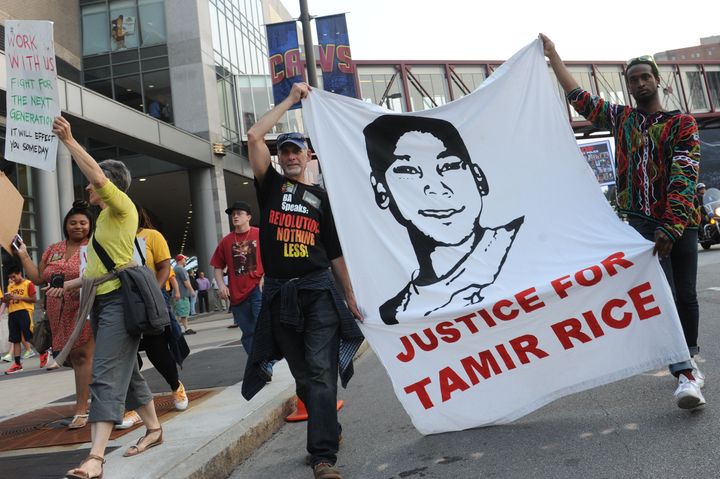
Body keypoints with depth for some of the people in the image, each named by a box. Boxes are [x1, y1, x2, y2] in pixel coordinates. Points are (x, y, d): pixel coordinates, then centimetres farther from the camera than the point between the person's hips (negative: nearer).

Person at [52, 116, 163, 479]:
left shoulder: (122, 206, -5)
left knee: (106, 376, -14)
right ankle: (154, 429, 27)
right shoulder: (104, 218, 19)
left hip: (119, 300, -10)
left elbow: (99, 177, -22)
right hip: (101, 301, 10)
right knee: (125, 371, 15)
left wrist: (69, 141, -17)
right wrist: (69, 285, 21)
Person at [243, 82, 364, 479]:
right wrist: (290, 99, 3)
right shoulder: (270, 185, 10)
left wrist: (350, 295, 10)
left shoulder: (321, 197, 11)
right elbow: (254, 136, -3)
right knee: (303, 375, 11)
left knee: (321, 372, -10)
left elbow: (336, 252, 12)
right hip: (279, 294, 1)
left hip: (319, 290, -1)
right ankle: (330, 431, 30)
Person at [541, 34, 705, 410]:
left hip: (681, 223, 0)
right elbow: (578, 97, 14)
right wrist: (552, 54, 16)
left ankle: (689, 361, 29)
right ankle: (685, 375, -15)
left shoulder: (682, 123, 1)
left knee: (685, 296, 8)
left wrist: (670, 228, -22)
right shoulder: (621, 119, 11)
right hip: (642, 222, 0)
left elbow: (684, 178, -11)